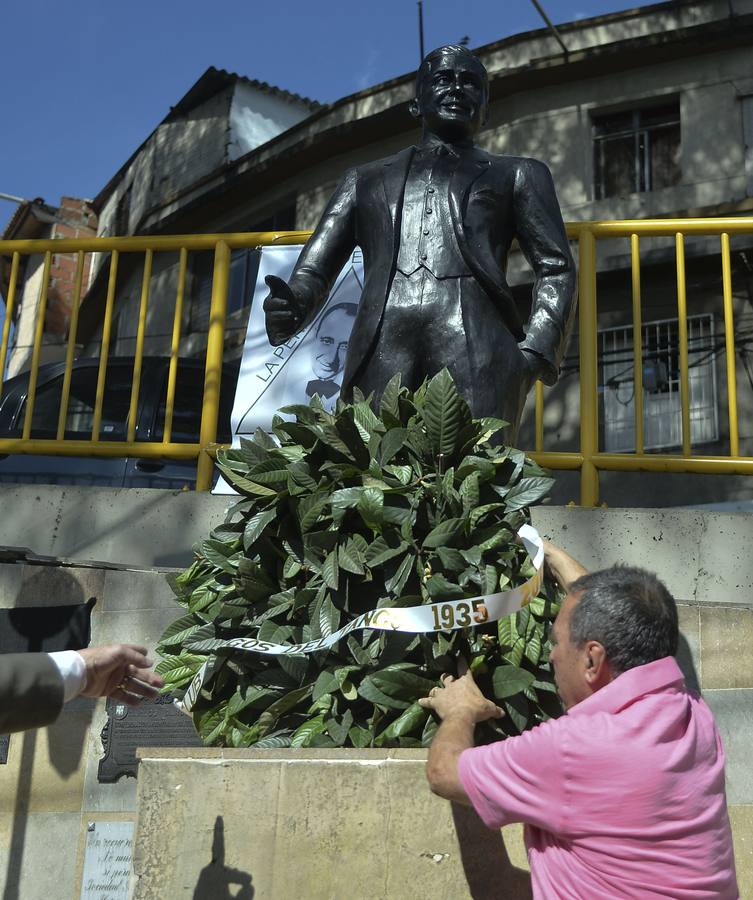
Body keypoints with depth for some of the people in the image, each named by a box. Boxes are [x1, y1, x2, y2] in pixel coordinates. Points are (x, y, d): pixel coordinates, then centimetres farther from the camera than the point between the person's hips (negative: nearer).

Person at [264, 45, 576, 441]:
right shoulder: (366, 178, 32)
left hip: (476, 344, -1)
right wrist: (290, 308, -2)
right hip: (380, 349, 2)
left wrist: (535, 351, -3)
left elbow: (555, 268, 16)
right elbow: (314, 269, 23)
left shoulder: (517, 174, 29)